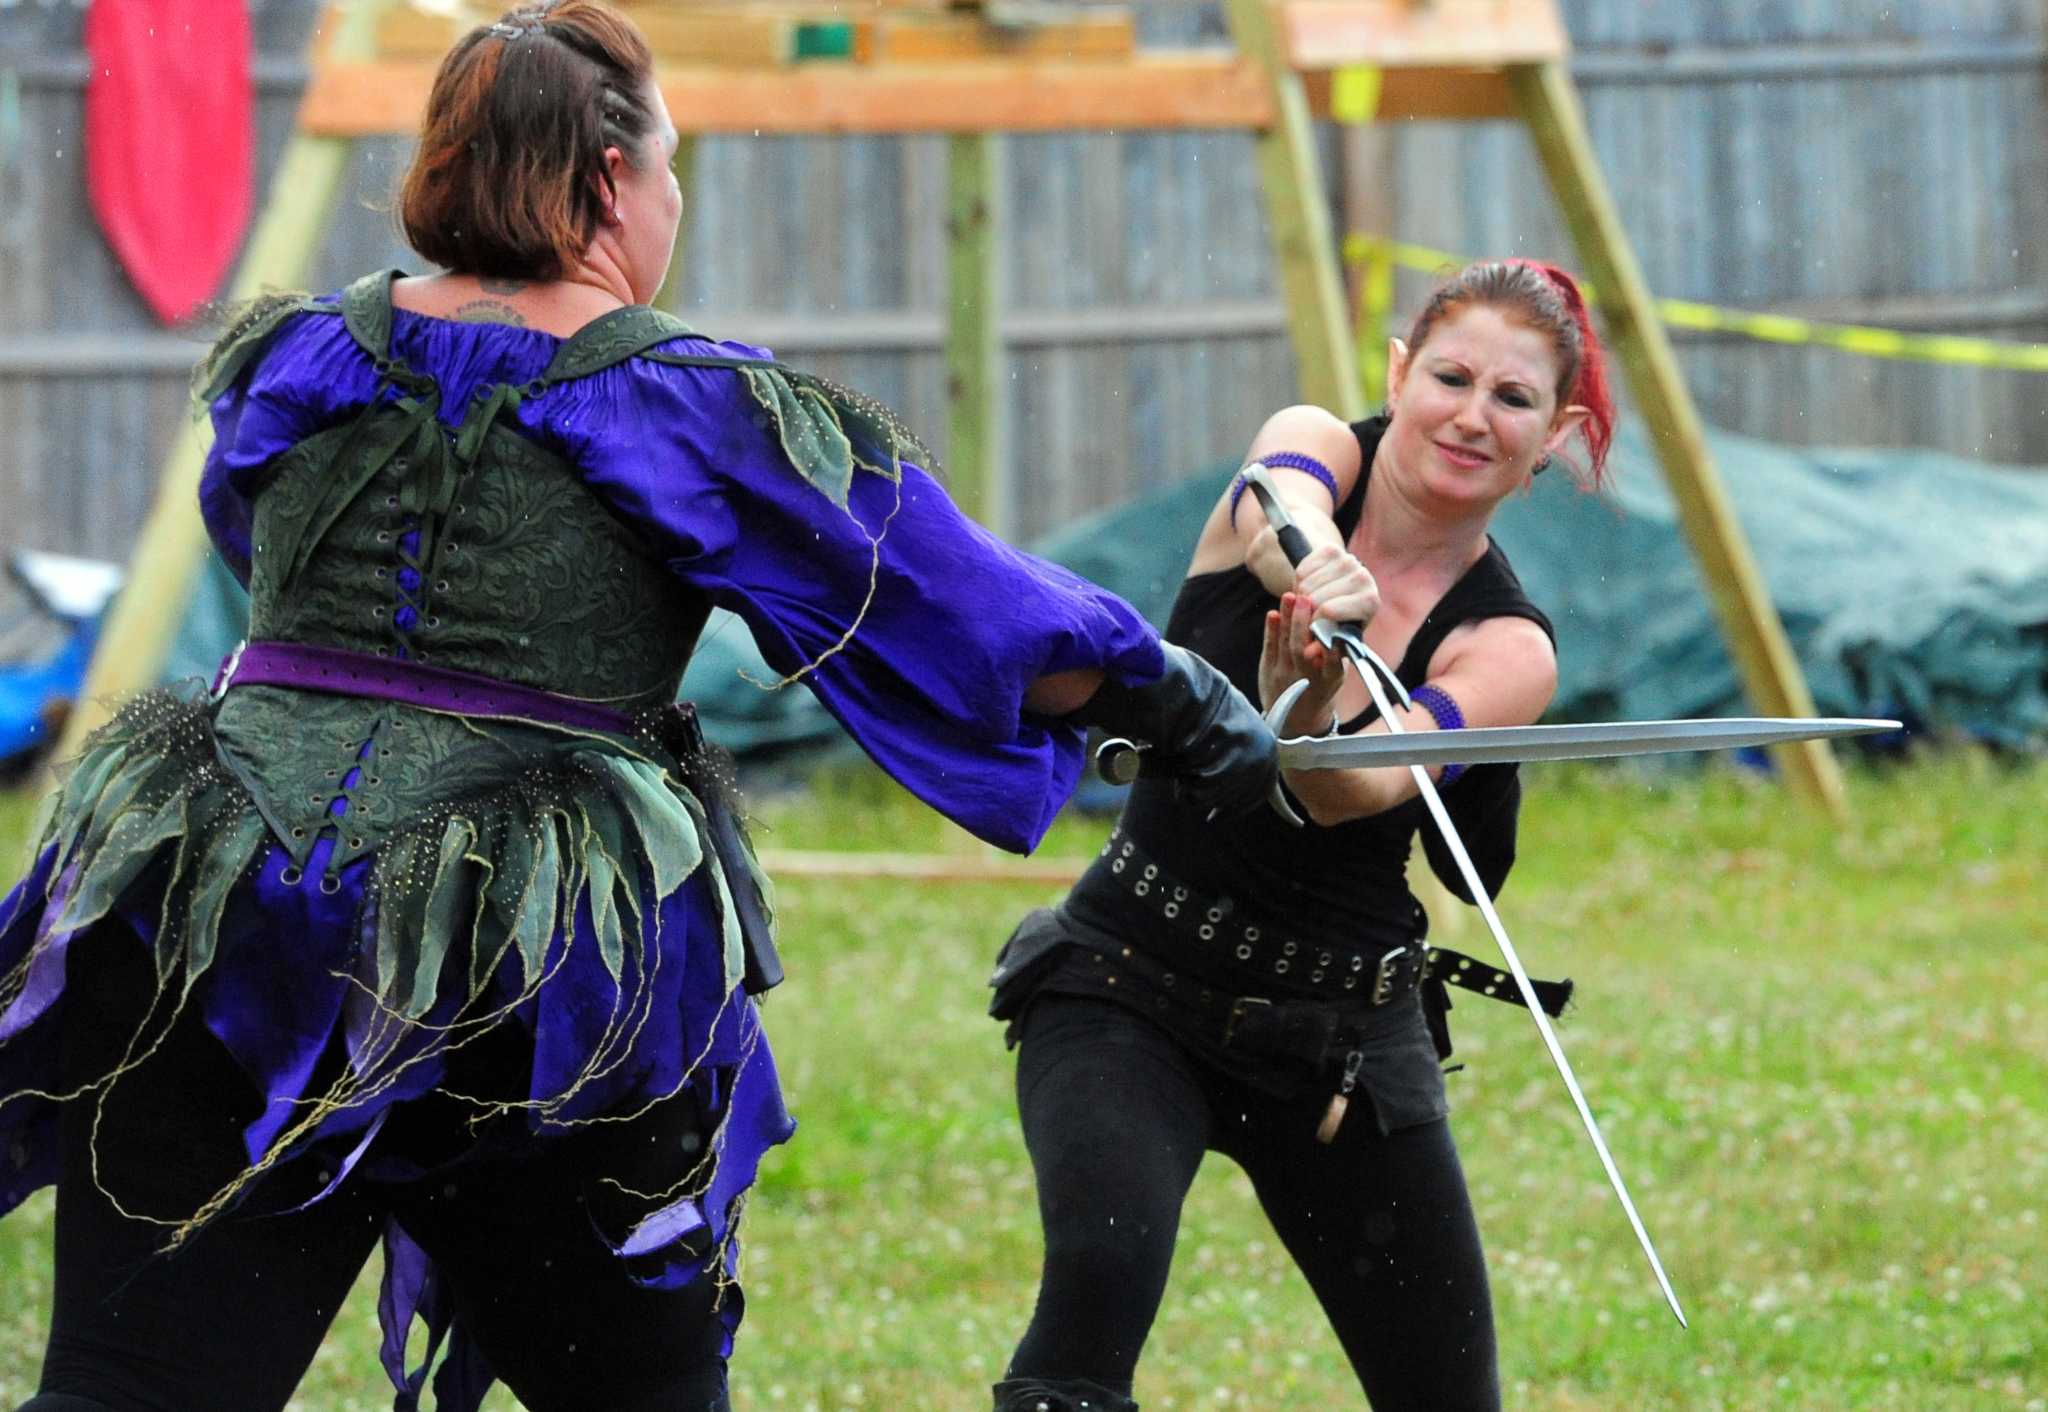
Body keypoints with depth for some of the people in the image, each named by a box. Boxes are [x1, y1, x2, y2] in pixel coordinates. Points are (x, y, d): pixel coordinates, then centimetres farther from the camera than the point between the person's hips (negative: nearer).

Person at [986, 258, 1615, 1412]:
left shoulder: (1508, 651, -3)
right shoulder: (1318, 449, -2)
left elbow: (1352, 790, -23)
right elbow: (1277, 507, -29)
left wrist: (1302, 710, -45)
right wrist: (1310, 561, -52)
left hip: (1341, 1033, 2)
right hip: (1129, 981, -2)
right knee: (1100, 1273, -29)